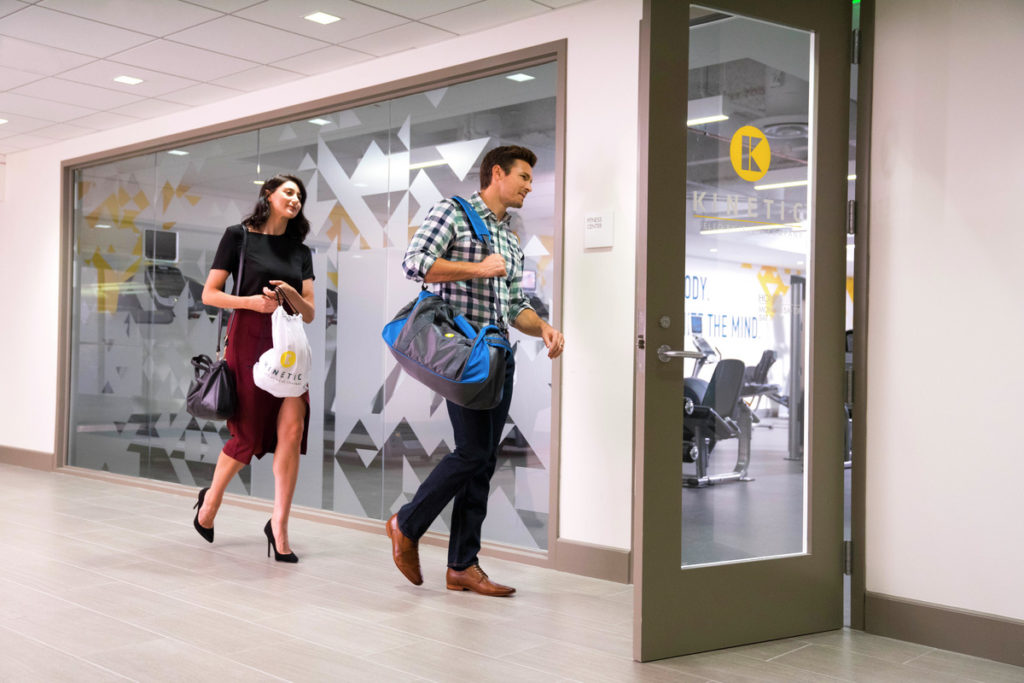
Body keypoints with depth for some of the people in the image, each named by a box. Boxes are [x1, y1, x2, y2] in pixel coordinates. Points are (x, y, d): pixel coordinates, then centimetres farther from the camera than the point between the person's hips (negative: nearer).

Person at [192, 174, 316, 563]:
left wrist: (291, 294, -8)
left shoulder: (300, 251, 15)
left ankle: (279, 526, -7)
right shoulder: (239, 236, 2)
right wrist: (253, 302, -15)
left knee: (292, 427, -13)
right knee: (248, 435, 0)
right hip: (249, 338, -4)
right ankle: (210, 500, 28)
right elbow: (209, 294, -1)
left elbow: (309, 314, 12)